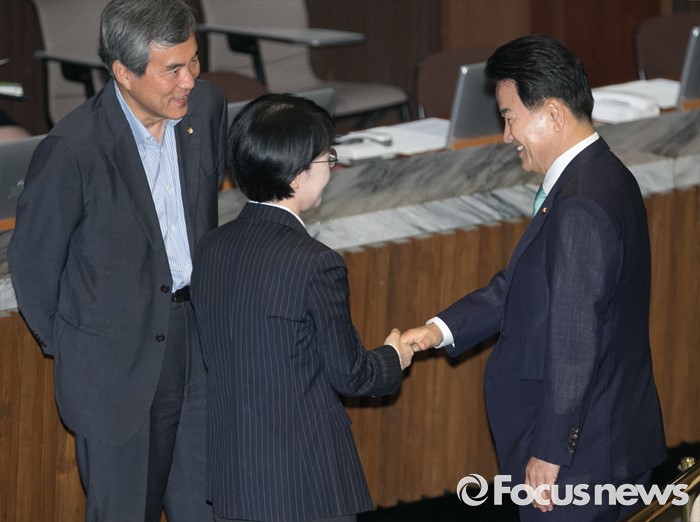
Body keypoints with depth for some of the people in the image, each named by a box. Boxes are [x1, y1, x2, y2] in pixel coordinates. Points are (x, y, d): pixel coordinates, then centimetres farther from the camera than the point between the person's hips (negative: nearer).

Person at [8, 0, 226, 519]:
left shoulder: (206, 105, -7)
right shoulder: (73, 150, -25)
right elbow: (33, 259, -10)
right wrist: (62, 341, 4)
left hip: (200, 341, 5)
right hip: (117, 367, -5)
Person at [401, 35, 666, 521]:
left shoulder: (581, 207, -25)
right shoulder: (600, 178, 8)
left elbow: (574, 343, -25)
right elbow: (523, 283, 14)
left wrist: (549, 452, -19)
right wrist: (443, 328, 4)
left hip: (581, 455, -10)